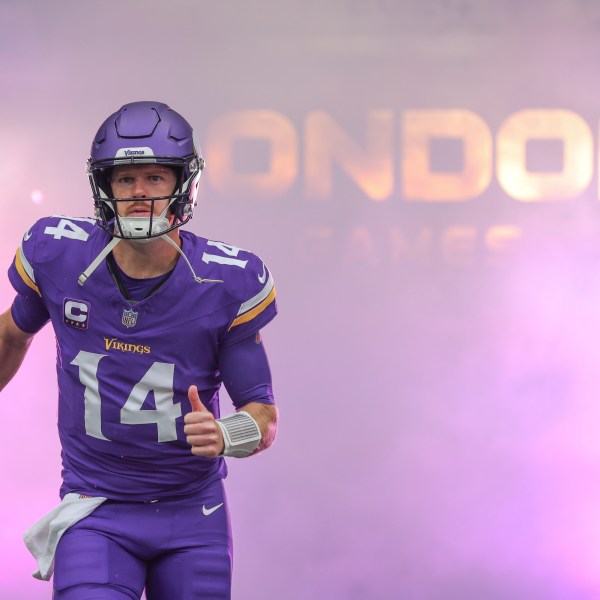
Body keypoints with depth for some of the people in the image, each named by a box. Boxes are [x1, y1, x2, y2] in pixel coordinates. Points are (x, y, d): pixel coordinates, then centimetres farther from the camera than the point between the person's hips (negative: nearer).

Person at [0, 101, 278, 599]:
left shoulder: (228, 283, -10)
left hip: (193, 512, 1)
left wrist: (226, 436, -26)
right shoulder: (57, 255, -7)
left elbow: (263, 414, -4)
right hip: (95, 509, -1)